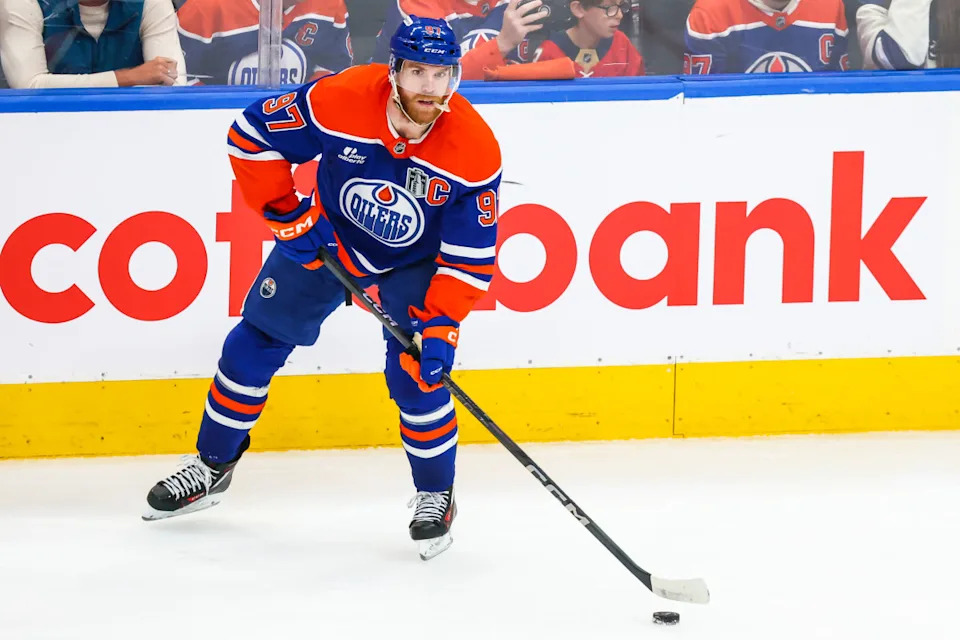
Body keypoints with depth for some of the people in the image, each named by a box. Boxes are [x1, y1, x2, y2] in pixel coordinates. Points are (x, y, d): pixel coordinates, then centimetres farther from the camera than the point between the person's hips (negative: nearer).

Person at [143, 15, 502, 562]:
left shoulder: (476, 151, -31)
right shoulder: (340, 100, -32)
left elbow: (470, 259, -24)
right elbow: (253, 135, -17)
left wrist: (440, 327, -33)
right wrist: (285, 217, -17)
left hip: (417, 265, -2)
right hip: (326, 239, 2)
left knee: (417, 378, -15)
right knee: (255, 343, 6)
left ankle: (436, 495, 10)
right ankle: (212, 466, 26)